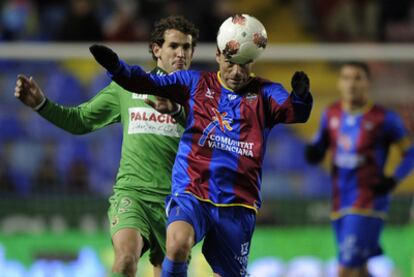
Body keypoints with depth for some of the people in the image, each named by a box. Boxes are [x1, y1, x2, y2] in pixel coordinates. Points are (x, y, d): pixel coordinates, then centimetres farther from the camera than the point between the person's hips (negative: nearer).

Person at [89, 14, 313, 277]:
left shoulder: (264, 93, 3)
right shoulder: (195, 83, 7)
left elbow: (295, 112, -14)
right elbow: (147, 83, 1)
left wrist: (301, 96, -37)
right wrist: (116, 66, -17)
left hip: (237, 207, 1)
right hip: (192, 194, -1)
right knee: (178, 243, -30)